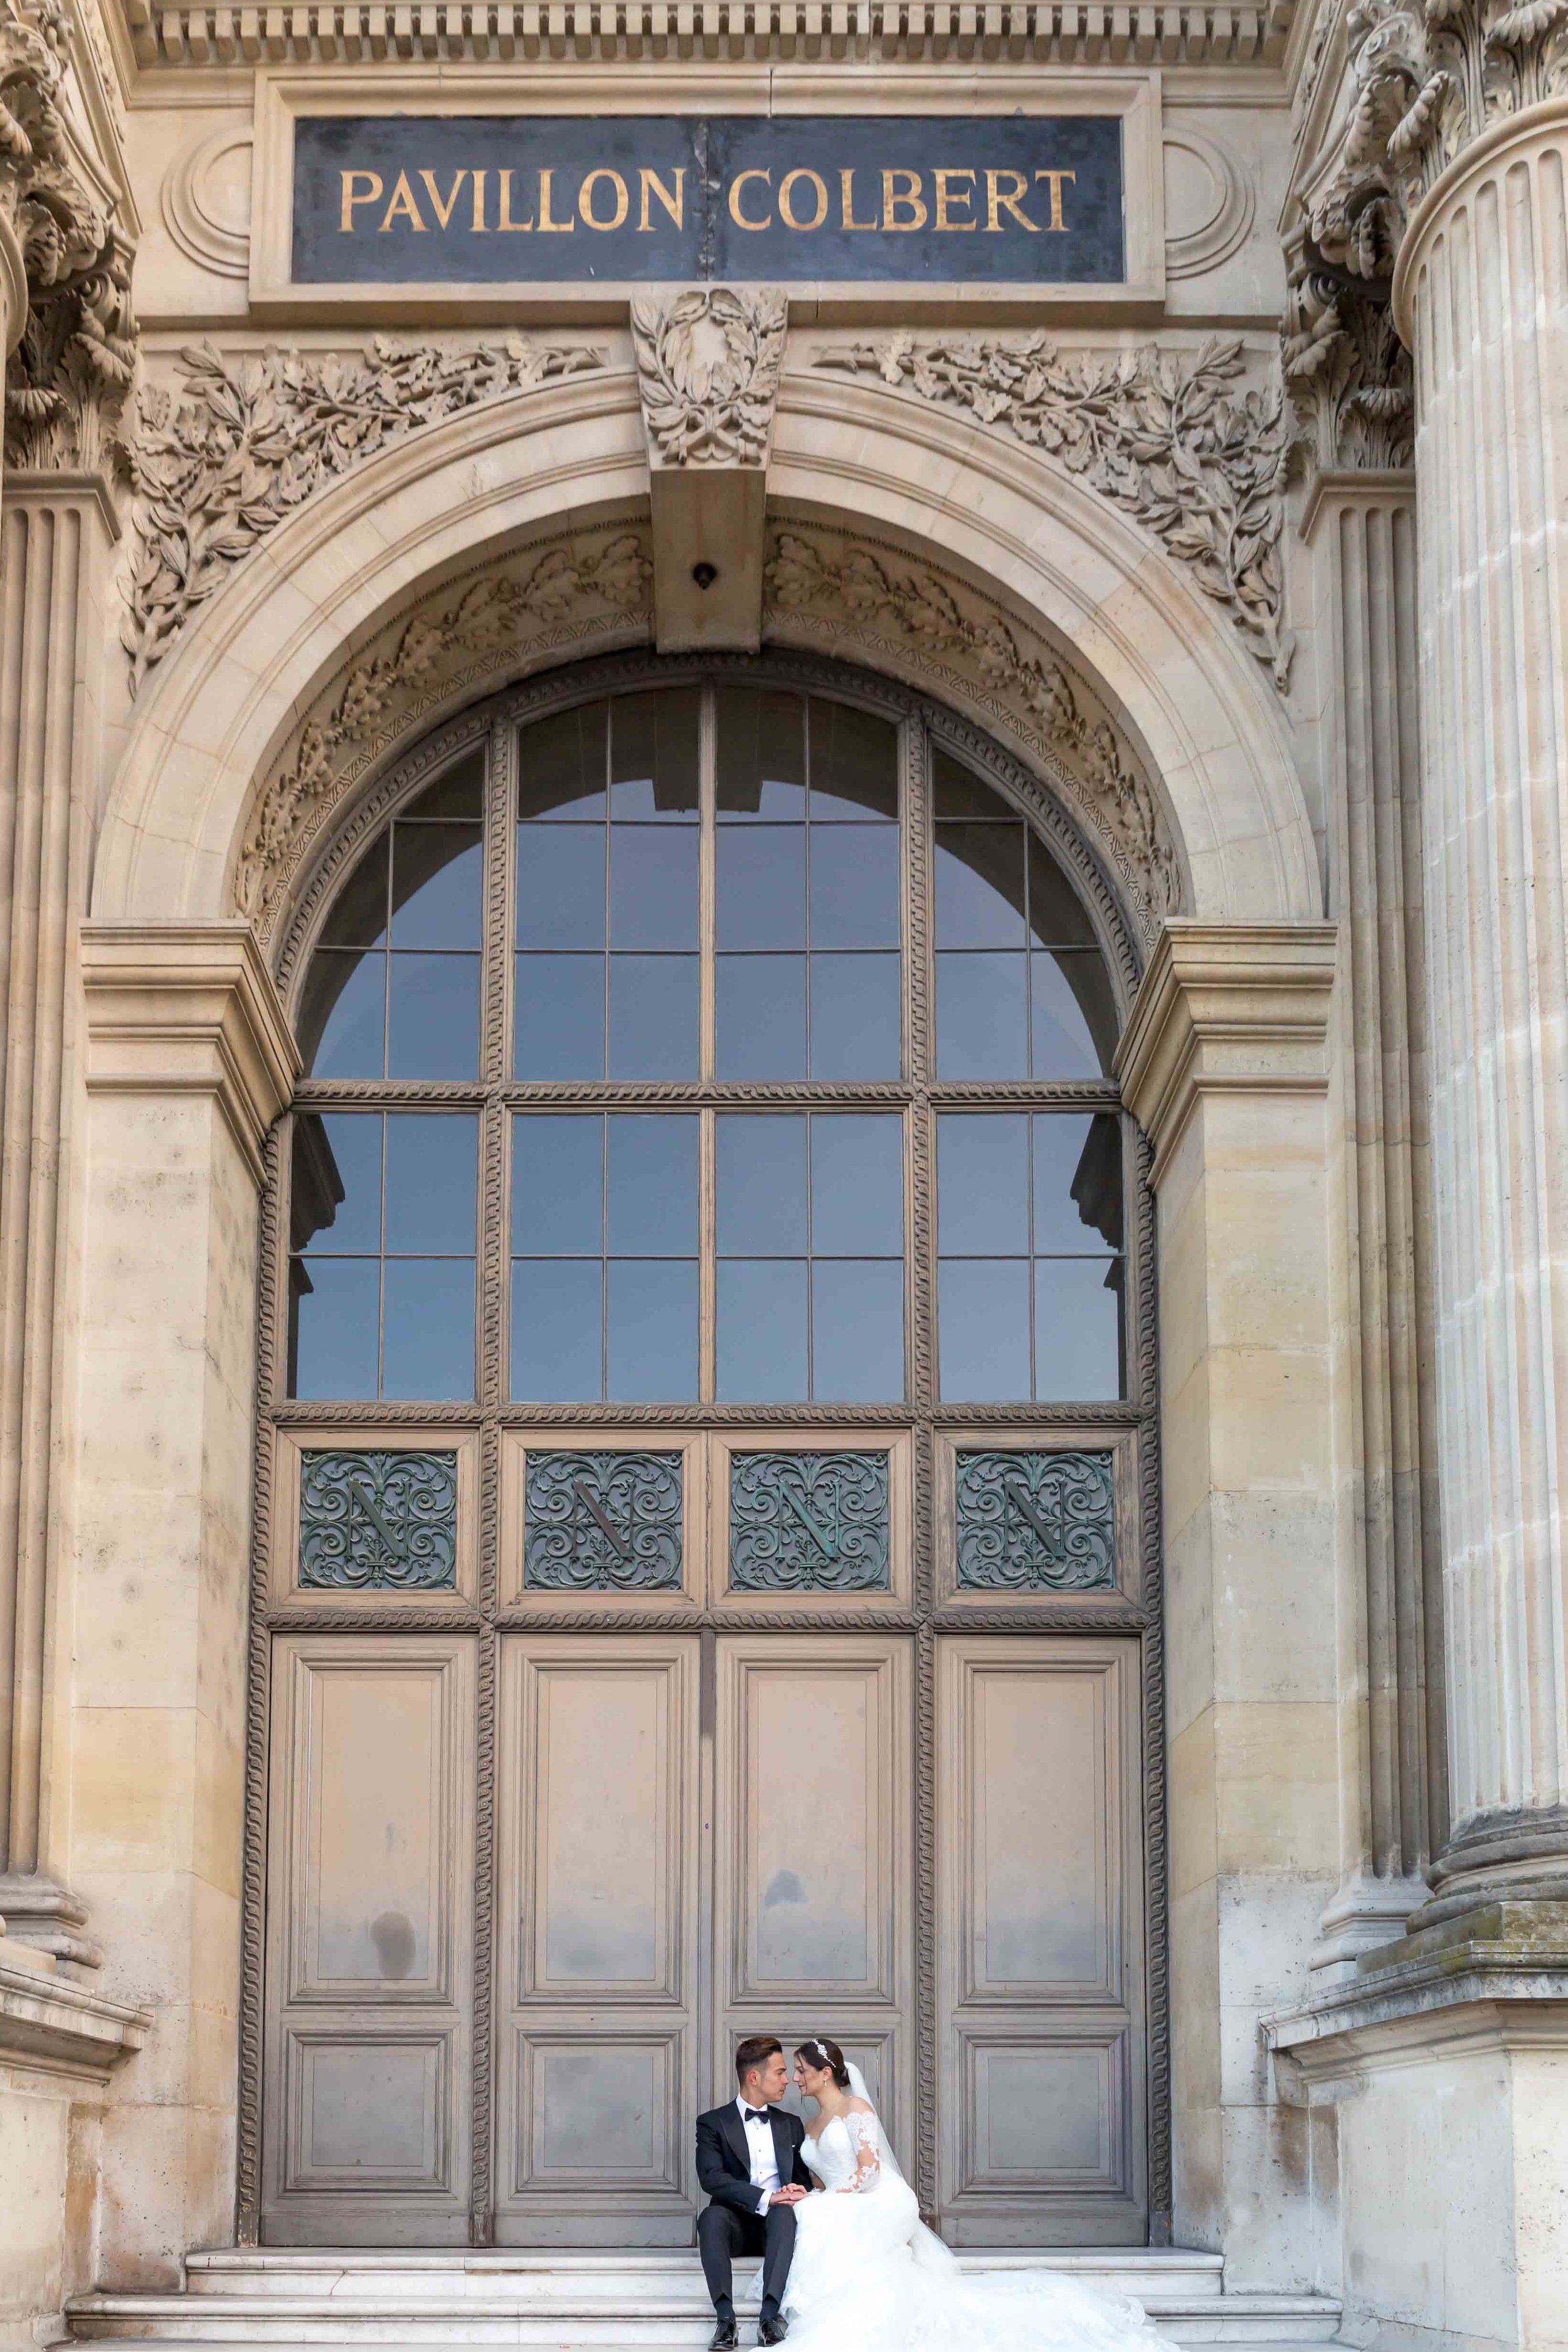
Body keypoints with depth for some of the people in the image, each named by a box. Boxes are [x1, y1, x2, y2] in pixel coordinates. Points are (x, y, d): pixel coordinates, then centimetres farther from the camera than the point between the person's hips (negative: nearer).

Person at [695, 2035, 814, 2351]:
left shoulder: (791, 2125, 19)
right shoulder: (713, 2123, 5)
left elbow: (803, 2178, 17)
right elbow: (710, 2178, -10)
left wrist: (798, 2191, -10)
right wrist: (765, 2198, -22)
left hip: (776, 2222, 2)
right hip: (736, 2223, -2)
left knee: (785, 2213, -34)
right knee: (711, 2216, -35)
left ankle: (770, 2318, -45)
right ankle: (725, 2319, -41)